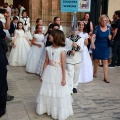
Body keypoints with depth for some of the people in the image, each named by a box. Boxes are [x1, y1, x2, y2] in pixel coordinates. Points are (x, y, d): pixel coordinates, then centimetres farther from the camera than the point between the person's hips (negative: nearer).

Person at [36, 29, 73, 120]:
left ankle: (60, 113, 21)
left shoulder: (62, 50, -13)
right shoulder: (48, 49, 2)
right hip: (49, 73, 5)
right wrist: (43, 74, 8)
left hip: (58, 73, -5)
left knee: (59, 93, 5)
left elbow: (63, 65, -12)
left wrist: (64, 78, -13)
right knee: (47, 92, 14)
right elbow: (46, 62, 7)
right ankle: (47, 108, 34)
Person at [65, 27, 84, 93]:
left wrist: (77, 46, -27)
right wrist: (70, 52, -26)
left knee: (76, 74, 14)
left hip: (77, 59, 2)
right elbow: (65, 49, -6)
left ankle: (74, 86, 33)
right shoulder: (67, 39, -1)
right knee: (70, 74, -8)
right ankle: (69, 89, -8)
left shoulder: (81, 39, 2)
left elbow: (82, 49, -8)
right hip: (69, 59, -2)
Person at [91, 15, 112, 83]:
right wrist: (92, 43, -28)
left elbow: (109, 38, 10)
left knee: (105, 61, -4)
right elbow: (93, 36, -13)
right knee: (96, 60, 14)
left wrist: (110, 38, -13)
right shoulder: (97, 28, -8)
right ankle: (95, 72, 38)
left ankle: (106, 77, -3)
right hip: (97, 47, -1)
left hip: (106, 47, 1)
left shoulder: (108, 28, 1)